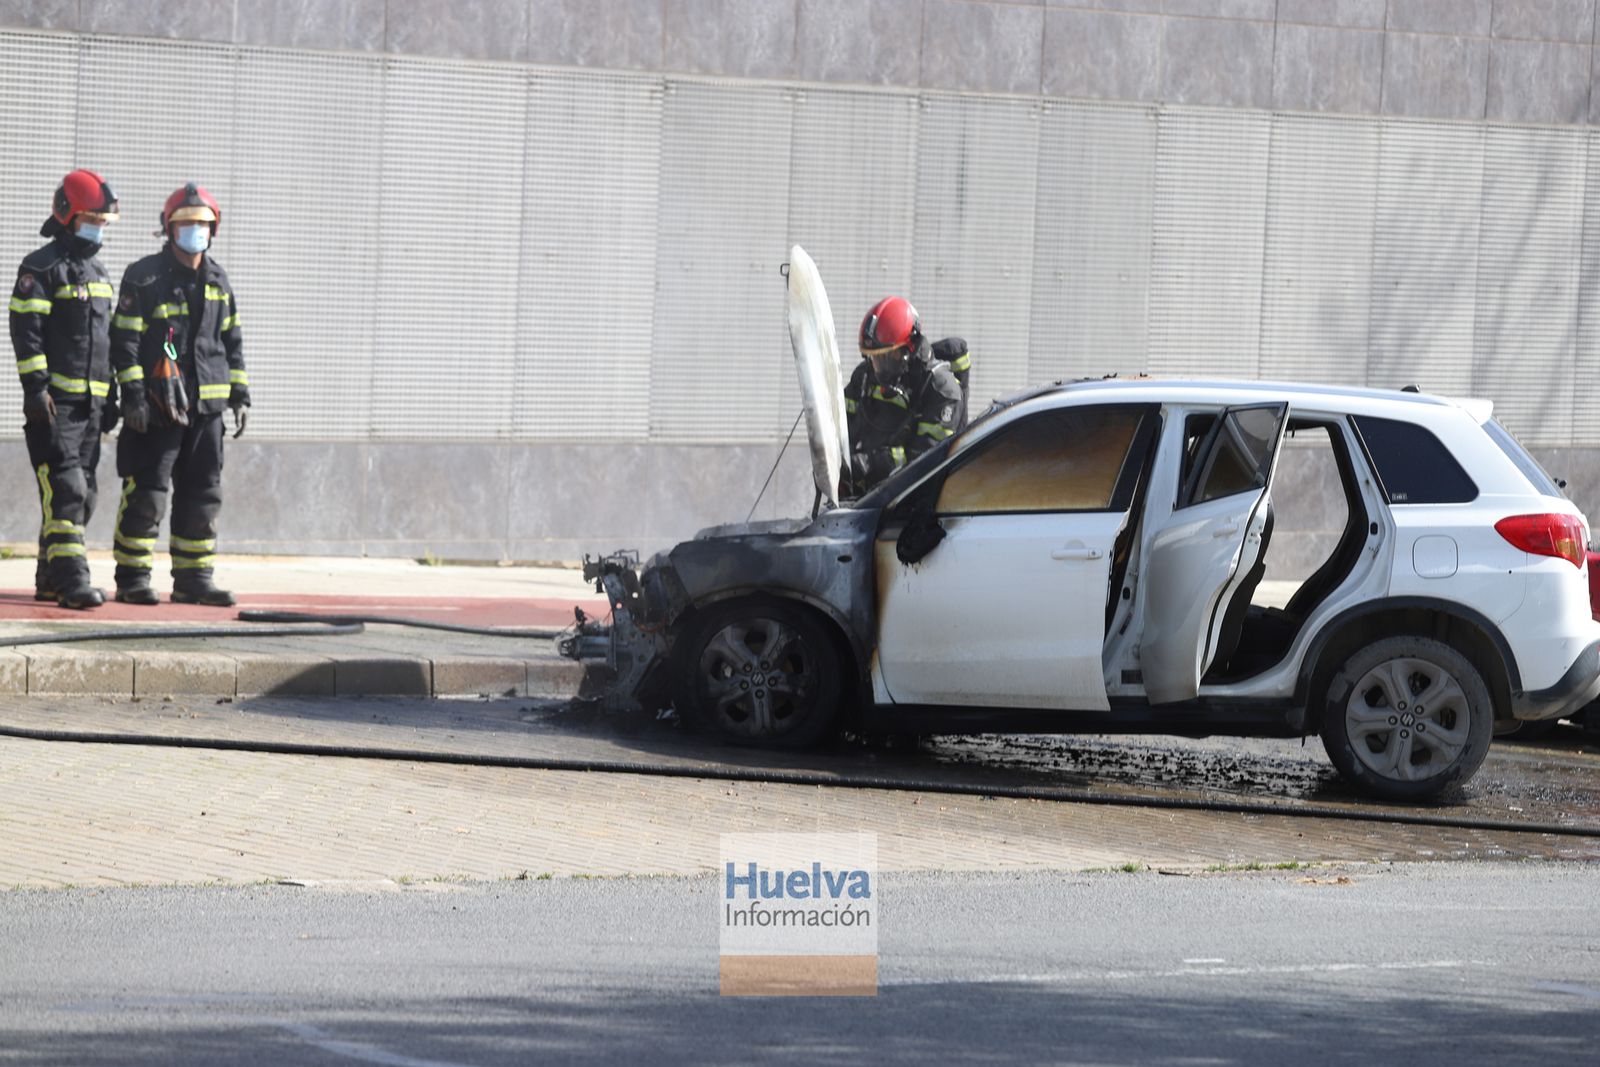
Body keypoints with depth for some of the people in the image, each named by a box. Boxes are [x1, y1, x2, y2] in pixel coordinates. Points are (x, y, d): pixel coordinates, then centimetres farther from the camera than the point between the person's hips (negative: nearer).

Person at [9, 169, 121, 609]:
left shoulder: (99, 272, 20)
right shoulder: (41, 268, -6)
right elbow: (26, 331, -12)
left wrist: (111, 398, 22)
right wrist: (35, 387, -19)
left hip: (91, 401, 8)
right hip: (55, 400, -8)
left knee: (83, 494, 9)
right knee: (65, 490, -15)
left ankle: (50, 578, 17)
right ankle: (72, 580, -20)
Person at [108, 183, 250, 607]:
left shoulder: (218, 281, 15)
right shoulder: (144, 277, -4)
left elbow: (231, 341, 21)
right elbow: (124, 340, -7)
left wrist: (240, 396, 15)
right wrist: (133, 395, -14)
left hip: (207, 406, 6)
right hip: (157, 407, -6)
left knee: (203, 495, 7)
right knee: (146, 493, -5)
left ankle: (193, 579, 14)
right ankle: (132, 579, 1)